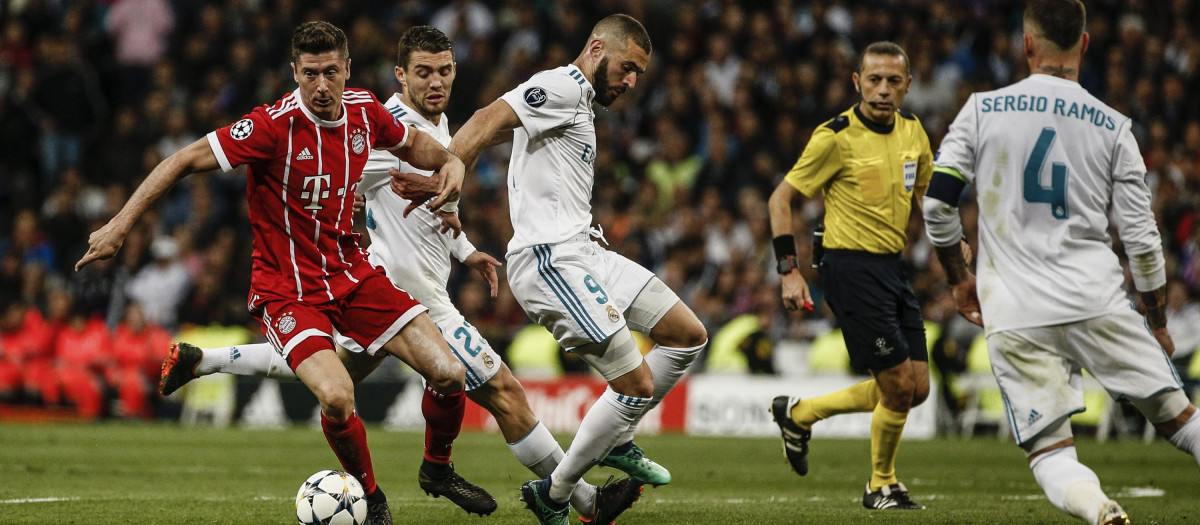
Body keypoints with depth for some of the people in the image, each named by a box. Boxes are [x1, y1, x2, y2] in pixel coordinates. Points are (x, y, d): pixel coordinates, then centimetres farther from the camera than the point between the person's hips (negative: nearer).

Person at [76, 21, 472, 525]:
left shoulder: (364, 110, -2)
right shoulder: (275, 124, -21)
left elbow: (412, 142, 21)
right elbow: (186, 160, -16)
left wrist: (449, 162, -1)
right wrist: (119, 226, -18)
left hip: (352, 272, 6)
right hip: (288, 289, -6)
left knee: (449, 374, -6)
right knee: (337, 398, -29)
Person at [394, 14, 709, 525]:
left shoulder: (578, 103, 23)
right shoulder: (564, 85, -9)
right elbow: (491, 118, -24)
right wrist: (448, 174, -39)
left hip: (580, 249, 10)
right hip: (552, 258, -10)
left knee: (688, 336, 10)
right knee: (638, 384, -12)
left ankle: (615, 440, 21)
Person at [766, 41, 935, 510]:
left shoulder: (912, 131, 6)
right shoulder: (836, 137, -13)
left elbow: (925, 191, 23)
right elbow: (780, 198, -8)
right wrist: (789, 271, -15)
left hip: (894, 267, 7)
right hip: (852, 266, -7)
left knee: (917, 389, 6)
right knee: (899, 385, -9)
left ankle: (799, 413, 23)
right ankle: (882, 486, 14)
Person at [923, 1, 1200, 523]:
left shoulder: (982, 109, 4)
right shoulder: (1113, 127, 4)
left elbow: (937, 202, 3)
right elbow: (1141, 236, 4)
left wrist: (960, 279, 20)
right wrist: (1158, 324, 17)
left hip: (1015, 318, 0)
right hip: (1097, 303, 0)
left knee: (1050, 454, 1)